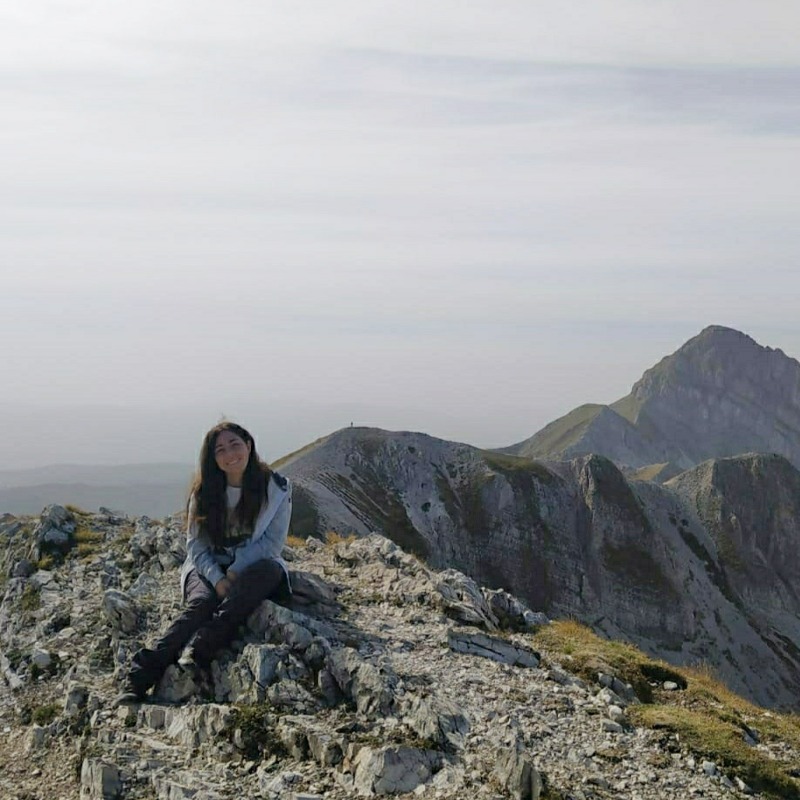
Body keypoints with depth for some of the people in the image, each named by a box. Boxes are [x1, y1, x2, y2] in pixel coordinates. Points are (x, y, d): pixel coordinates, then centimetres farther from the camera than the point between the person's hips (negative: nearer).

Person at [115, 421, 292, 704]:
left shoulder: (276, 487, -4)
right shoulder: (204, 492, 1)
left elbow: (272, 542, -7)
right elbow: (196, 546, 0)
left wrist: (234, 574, -19)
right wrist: (218, 580, -18)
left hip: (253, 567, -1)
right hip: (208, 568, 1)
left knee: (268, 572, -37)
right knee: (201, 603, -32)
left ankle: (196, 657, -48)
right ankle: (140, 678, -47)